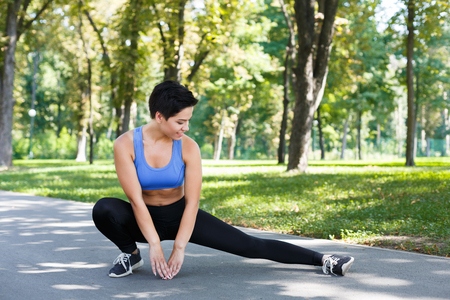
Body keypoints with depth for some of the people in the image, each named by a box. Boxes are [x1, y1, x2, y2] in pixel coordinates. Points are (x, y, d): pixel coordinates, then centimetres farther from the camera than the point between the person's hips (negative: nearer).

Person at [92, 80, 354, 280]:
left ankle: (323, 261, -7)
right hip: (145, 220, 0)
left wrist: (179, 248, -20)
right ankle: (131, 253, -5)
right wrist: (154, 245, -26)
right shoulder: (126, 144, -21)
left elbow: (192, 202, -15)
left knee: (250, 246, -10)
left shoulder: (188, 147, -17)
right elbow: (136, 200, -22)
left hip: (180, 215, 0)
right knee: (103, 209, -33)